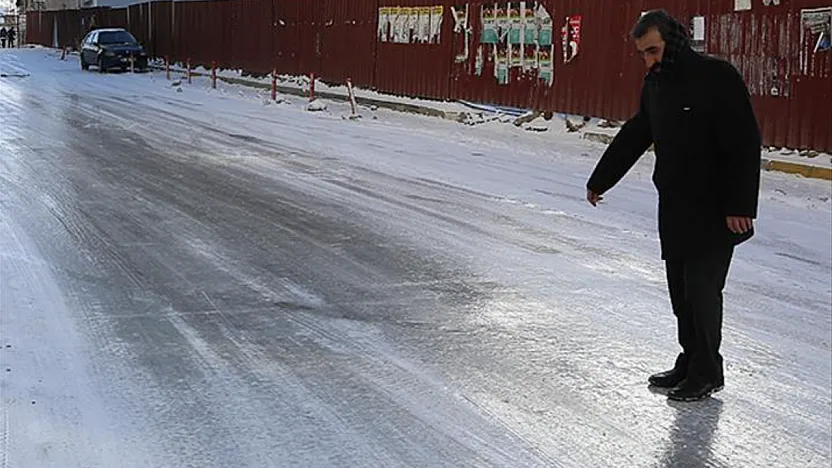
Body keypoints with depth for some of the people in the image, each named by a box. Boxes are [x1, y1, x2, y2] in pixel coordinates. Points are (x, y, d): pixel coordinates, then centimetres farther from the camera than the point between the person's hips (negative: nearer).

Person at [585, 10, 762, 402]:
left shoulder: (717, 77, -16)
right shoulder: (655, 84, 8)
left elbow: (746, 144, -19)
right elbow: (633, 138, 21)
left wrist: (741, 205, -24)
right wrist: (599, 181, 27)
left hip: (716, 210, -7)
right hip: (674, 207, 7)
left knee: (702, 285, -4)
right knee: (680, 288, 10)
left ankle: (707, 373, 9)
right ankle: (690, 363, 22)